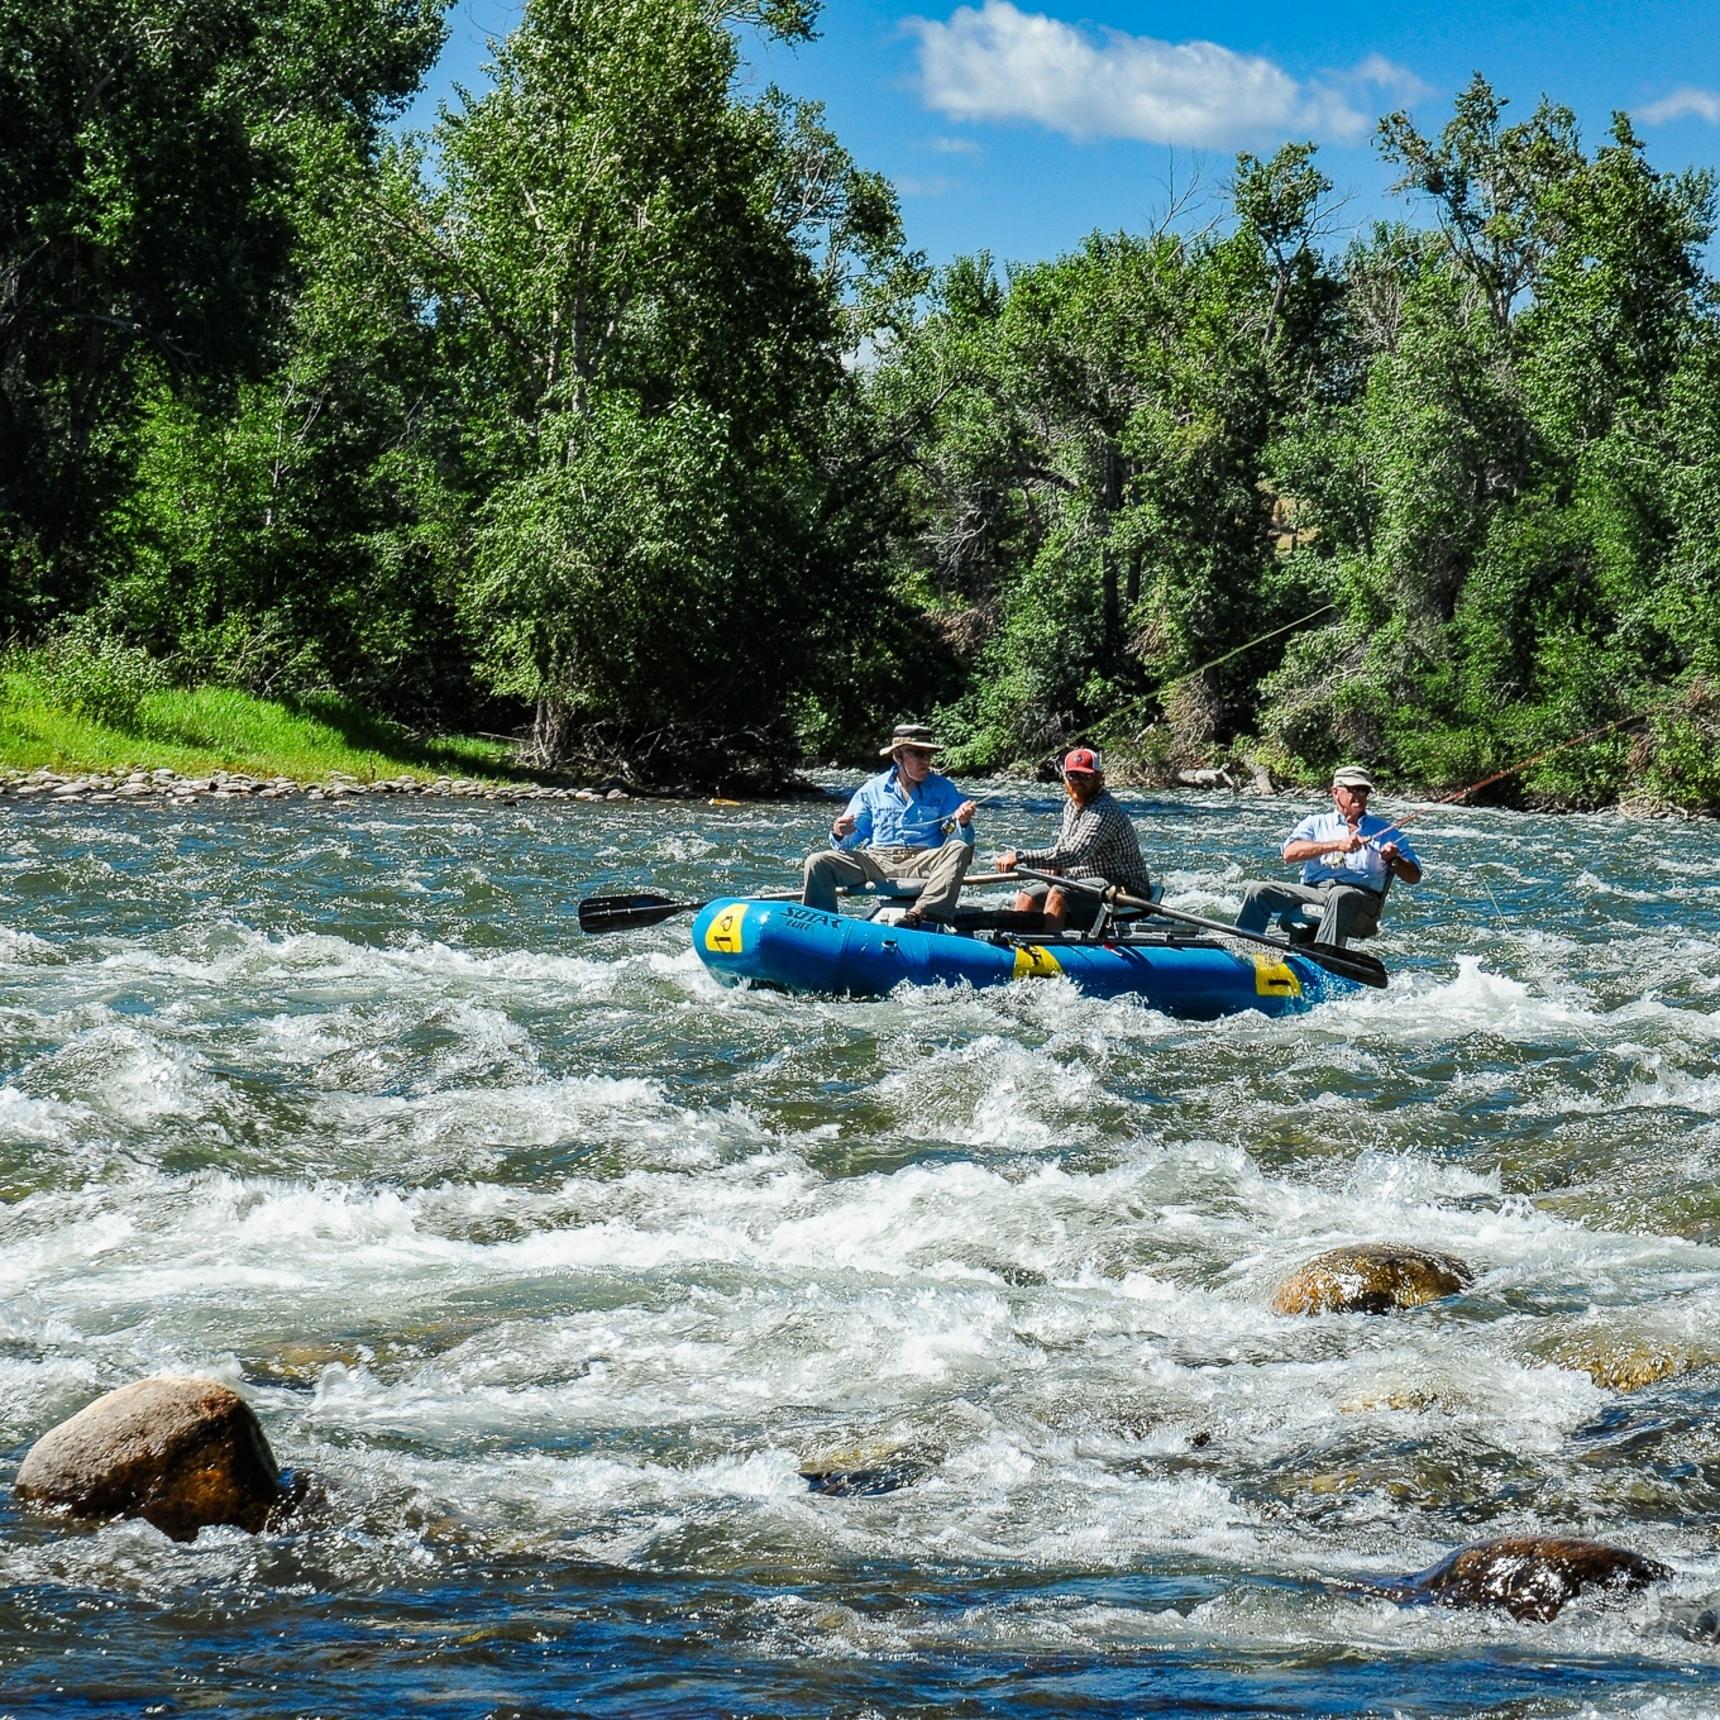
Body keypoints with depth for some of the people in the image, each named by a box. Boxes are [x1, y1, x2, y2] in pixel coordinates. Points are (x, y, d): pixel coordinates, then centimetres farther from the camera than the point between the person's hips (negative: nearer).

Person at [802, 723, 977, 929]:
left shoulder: (943, 789, 8)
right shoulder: (872, 789, 11)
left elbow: (960, 841, 0)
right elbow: (849, 844, 10)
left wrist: (963, 823, -23)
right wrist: (839, 835, -14)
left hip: (924, 862, -1)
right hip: (877, 861, 1)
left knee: (960, 850, -33)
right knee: (817, 863, -19)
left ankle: (920, 914, -48)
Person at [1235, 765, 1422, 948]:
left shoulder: (1383, 830, 20)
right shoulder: (1316, 823, 19)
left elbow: (1414, 876, 17)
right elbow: (1290, 853, -2)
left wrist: (1394, 860, -5)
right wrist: (1337, 845, -11)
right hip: (1312, 891, 2)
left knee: (1340, 895, -39)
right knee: (1258, 891, -18)